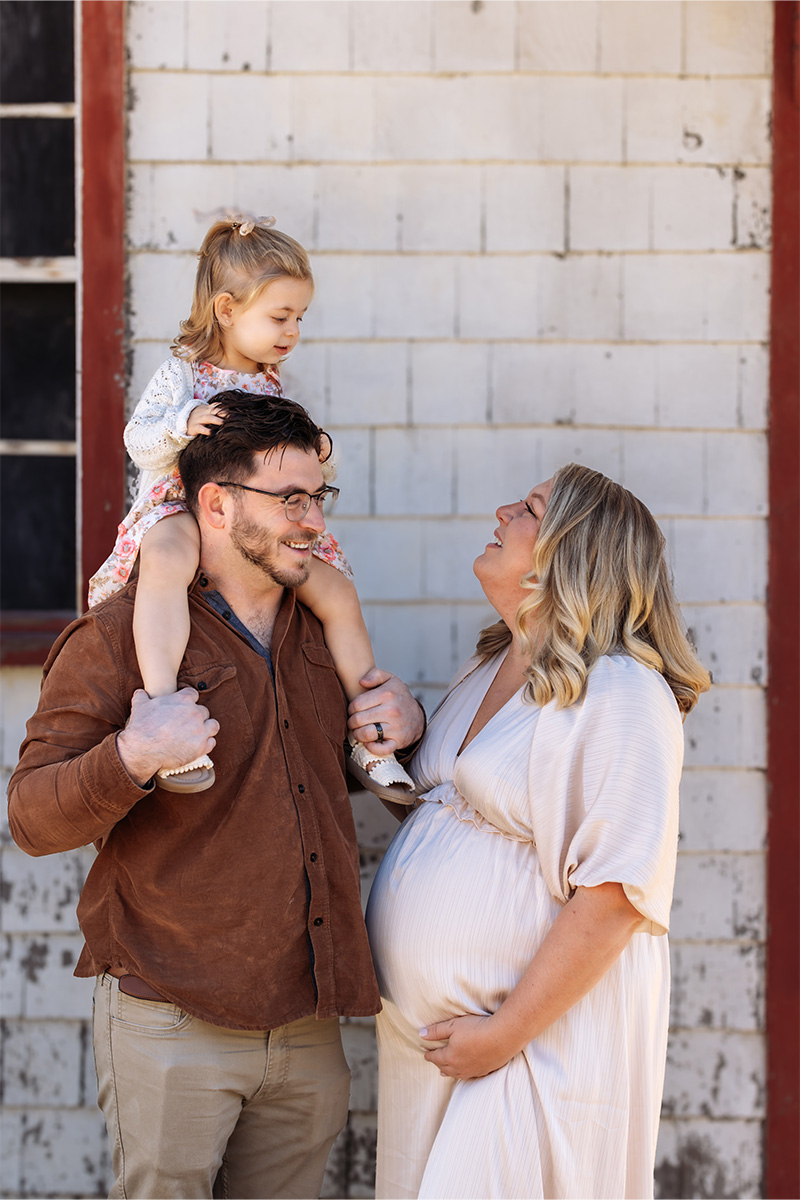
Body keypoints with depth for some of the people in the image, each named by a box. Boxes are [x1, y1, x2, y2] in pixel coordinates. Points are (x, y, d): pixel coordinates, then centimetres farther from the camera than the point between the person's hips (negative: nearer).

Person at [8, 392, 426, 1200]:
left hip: (309, 1028, 6)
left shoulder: (320, 630, 14)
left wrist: (402, 720, 8)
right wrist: (131, 760, -28)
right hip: (174, 1031, -6)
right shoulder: (122, 635, -7)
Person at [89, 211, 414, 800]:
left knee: (338, 592, -7)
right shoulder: (182, 374, 0)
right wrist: (184, 423, -27)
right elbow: (138, 438, -9)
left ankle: (368, 737, 3)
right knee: (167, 561, -41)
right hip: (179, 508, -6)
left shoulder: (274, 388, 16)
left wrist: (320, 459, -3)